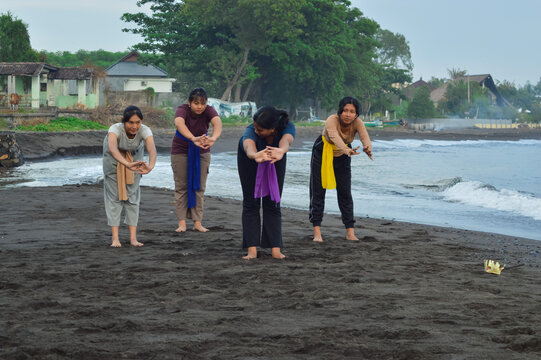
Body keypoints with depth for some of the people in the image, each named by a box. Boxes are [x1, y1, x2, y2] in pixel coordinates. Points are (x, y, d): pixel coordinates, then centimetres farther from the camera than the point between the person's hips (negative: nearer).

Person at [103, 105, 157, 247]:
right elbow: (112, 149, -61)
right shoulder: (115, 129, -41)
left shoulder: (144, 130, -36)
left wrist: (150, 166, -75)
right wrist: (127, 164, -77)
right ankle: (115, 238, -5)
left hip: (134, 156, 2)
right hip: (114, 157, -1)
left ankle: (133, 237, 0)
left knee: (133, 194, -2)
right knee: (114, 194, -5)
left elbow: (152, 149, -54)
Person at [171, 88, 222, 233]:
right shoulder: (182, 110, -25)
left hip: (201, 152, 2)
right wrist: (193, 139, -66)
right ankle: (182, 222, 1)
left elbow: (217, 123, -40)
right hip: (181, 151, -2)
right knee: (181, 186, -1)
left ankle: (197, 222, 5)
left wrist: (213, 138, -63)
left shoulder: (209, 111, -19)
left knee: (199, 187, 2)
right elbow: (179, 123, -47)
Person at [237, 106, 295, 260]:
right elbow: (249, 146, -64)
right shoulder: (251, 132, -41)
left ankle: (275, 250, -8)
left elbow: (286, 140, -61)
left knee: (272, 203, -5)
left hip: (275, 160, 1)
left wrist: (281, 151, -85)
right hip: (250, 158, -1)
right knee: (251, 202, -6)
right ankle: (252, 250, -9)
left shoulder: (288, 127, -38)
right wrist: (255, 156, -89)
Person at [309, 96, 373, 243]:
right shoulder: (332, 121, -34)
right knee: (318, 191, -4)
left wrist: (368, 149, -66)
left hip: (342, 157, 3)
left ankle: (350, 232, 3)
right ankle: (317, 231, -1)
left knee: (345, 193, -1)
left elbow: (365, 137, -42)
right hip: (322, 154, -3)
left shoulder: (357, 123, -24)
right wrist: (347, 151, -72)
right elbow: (335, 137, -53)